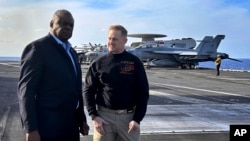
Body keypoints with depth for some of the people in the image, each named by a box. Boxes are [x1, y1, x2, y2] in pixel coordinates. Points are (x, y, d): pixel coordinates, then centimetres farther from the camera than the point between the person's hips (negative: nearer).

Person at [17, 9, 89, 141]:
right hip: (48, 126, -7)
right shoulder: (37, 47, -8)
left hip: (71, 125, 8)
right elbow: (25, 89, -14)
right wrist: (31, 129, -19)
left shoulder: (71, 52, 16)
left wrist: (82, 119, 16)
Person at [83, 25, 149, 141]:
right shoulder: (98, 63, 3)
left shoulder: (134, 62, 0)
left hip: (129, 116, 0)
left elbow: (143, 92, -1)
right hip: (104, 115, 1)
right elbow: (88, 91, 4)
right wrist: (94, 116, -7)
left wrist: (137, 119, -9)